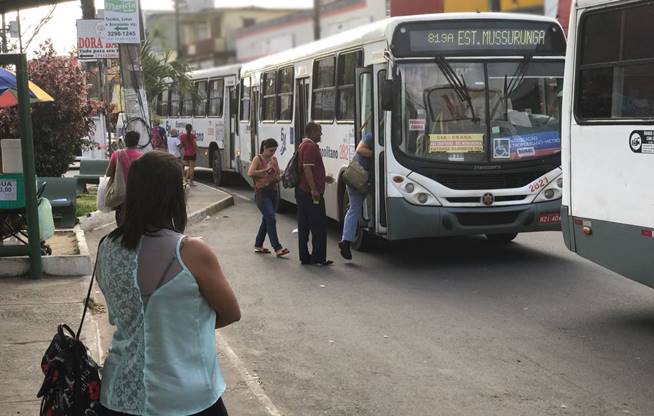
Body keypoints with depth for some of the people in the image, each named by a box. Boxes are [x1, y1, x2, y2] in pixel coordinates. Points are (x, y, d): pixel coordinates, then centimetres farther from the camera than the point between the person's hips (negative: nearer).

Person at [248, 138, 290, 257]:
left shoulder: (274, 159, 13)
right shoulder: (258, 159, -5)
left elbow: (279, 174, 20)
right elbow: (250, 173, -19)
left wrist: (278, 178, -4)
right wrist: (266, 170, -21)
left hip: (274, 192, 7)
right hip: (262, 193, -7)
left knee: (267, 219, 12)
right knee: (271, 219, -15)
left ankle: (258, 245, 25)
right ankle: (277, 248, -18)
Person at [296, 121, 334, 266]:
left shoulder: (303, 145, 19)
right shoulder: (310, 147, -14)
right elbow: (307, 169, -22)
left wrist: (323, 178, 27)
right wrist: (314, 189, -24)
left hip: (302, 192, 10)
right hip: (311, 193, -10)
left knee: (304, 226, 11)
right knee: (319, 226, -5)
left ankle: (304, 256, 15)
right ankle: (318, 258, -3)